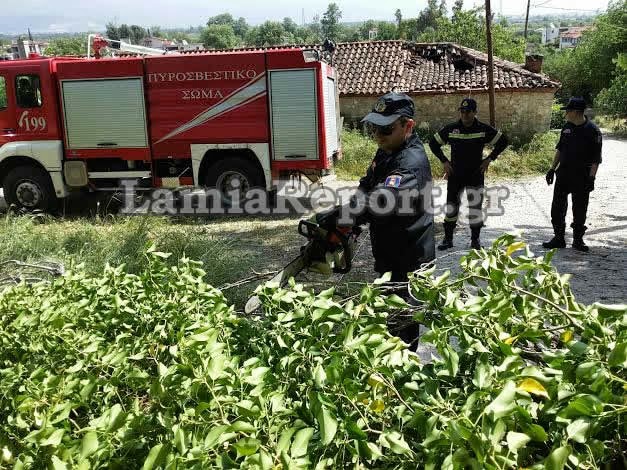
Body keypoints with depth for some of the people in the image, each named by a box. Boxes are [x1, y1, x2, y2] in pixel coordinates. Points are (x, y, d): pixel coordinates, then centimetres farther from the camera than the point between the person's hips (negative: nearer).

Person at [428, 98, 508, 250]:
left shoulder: (483, 129, -3)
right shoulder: (450, 129, -1)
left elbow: (503, 141, 7)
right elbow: (433, 143, 11)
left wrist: (489, 159, 1)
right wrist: (444, 161, 4)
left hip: (476, 174, -1)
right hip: (455, 174, 1)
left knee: (475, 207, 1)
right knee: (451, 207, 3)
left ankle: (475, 239, 15)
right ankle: (448, 239, 13)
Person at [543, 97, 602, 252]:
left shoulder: (592, 131, -11)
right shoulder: (567, 127, 7)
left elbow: (596, 158, -11)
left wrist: (591, 177, -16)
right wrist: (552, 169, 13)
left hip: (582, 177, -5)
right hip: (563, 174, 5)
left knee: (579, 210, 5)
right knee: (557, 207, 6)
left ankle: (578, 239, 18)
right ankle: (558, 238, 17)